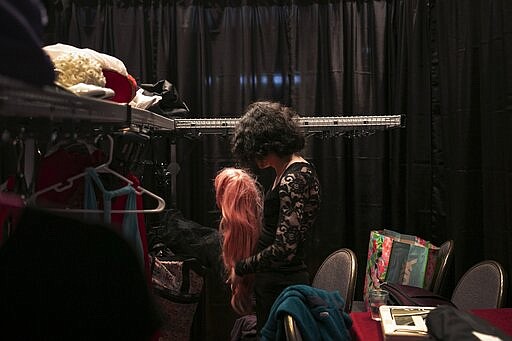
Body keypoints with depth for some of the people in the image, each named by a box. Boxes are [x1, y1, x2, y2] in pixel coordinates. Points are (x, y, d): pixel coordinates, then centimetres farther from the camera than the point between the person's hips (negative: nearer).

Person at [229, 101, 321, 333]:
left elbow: (283, 250, -26)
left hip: (281, 285, -9)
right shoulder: (295, 169, 8)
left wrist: (241, 268, -13)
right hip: (276, 281, 9)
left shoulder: (293, 180, -22)